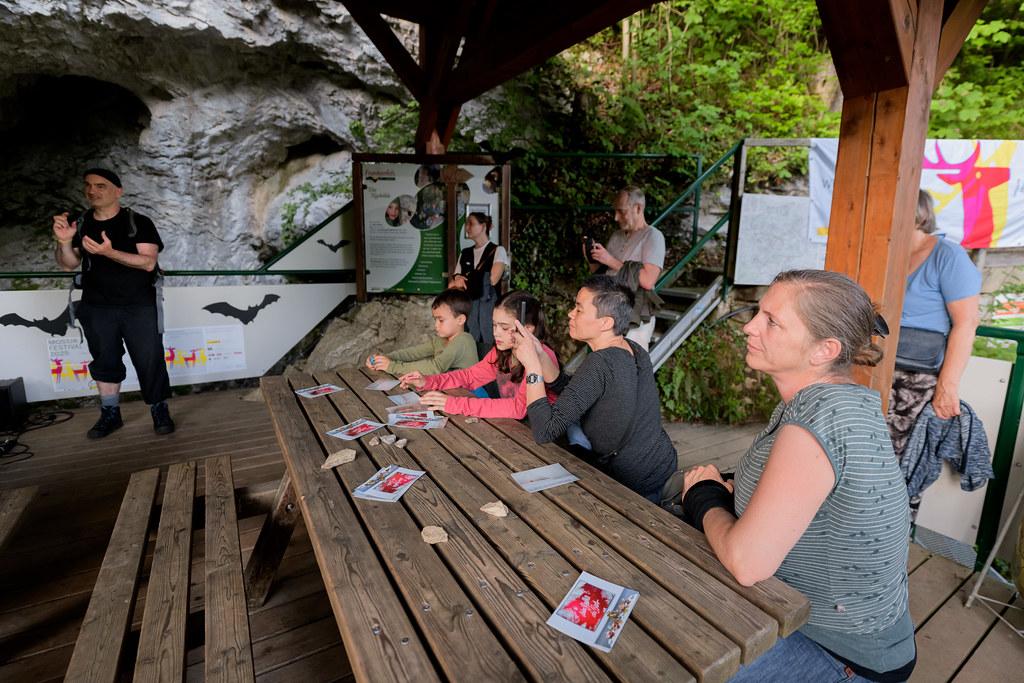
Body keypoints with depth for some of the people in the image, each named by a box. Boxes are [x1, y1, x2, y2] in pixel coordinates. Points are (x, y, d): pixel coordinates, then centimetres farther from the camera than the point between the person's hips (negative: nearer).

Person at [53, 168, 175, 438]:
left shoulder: (139, 223, -4)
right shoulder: (79, 224, 8)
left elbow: (148, 262, -15)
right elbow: (68, 264, 7)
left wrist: (109, 252, -29)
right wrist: (64, 242, -13)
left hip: (138, 307, -4)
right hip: (97, 309, 4)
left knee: (150, 360, -2)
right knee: (104, 361, 11)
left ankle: (160, 411, 9)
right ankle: (110, 414, 21)